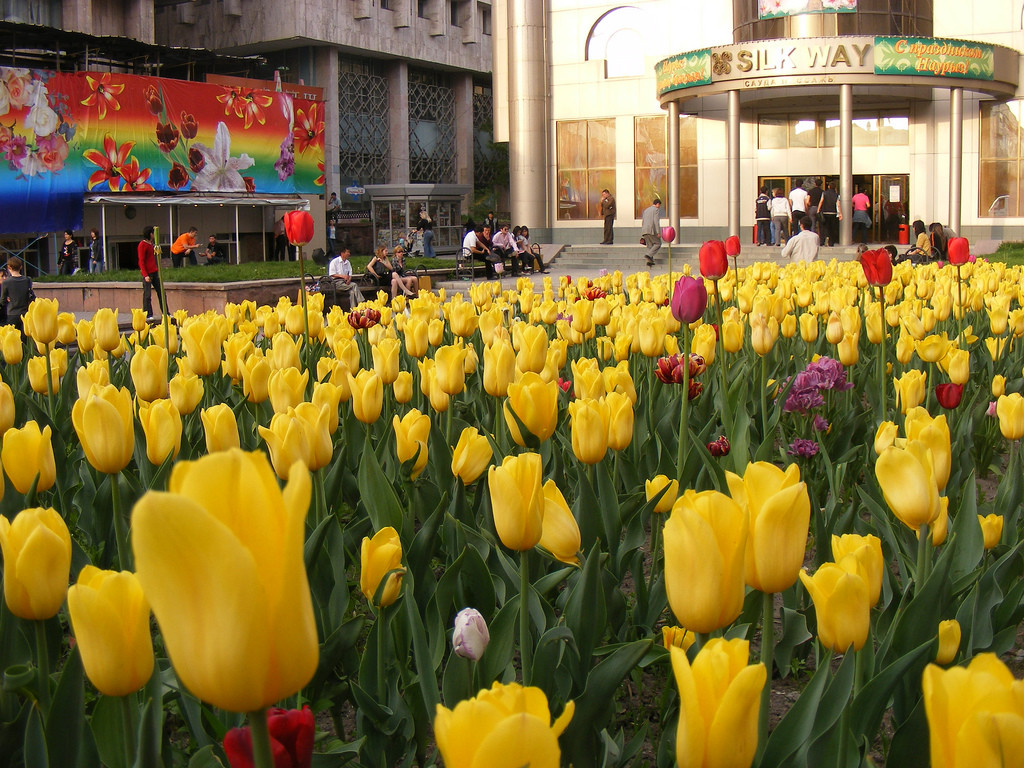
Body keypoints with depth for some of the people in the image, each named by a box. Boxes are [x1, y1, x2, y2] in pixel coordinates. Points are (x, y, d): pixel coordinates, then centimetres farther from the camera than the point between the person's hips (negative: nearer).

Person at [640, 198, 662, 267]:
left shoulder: (646, 210, 22)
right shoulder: (656, 210, -2)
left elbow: (643, 222, 22)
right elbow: (656, 221, -13)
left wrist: (642, 236, 23)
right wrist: (658, 232, -16)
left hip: (644, 230, 7)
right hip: (652, 230, -7)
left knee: (650, 246, 11)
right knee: (658, 244, 4)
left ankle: (650, 261, -2)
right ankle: (649, 255, -15)